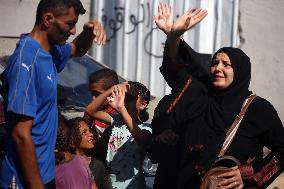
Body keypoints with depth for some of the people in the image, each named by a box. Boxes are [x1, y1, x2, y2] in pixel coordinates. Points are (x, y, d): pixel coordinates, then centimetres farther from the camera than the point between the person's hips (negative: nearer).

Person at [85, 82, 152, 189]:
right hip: (109, 180, 4)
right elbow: (90, 110, -6)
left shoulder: (145, 128, -12)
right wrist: (112, 90, -17)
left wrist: (121, 108, -46)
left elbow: (141, 139, -36)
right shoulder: (117, 120, 4)